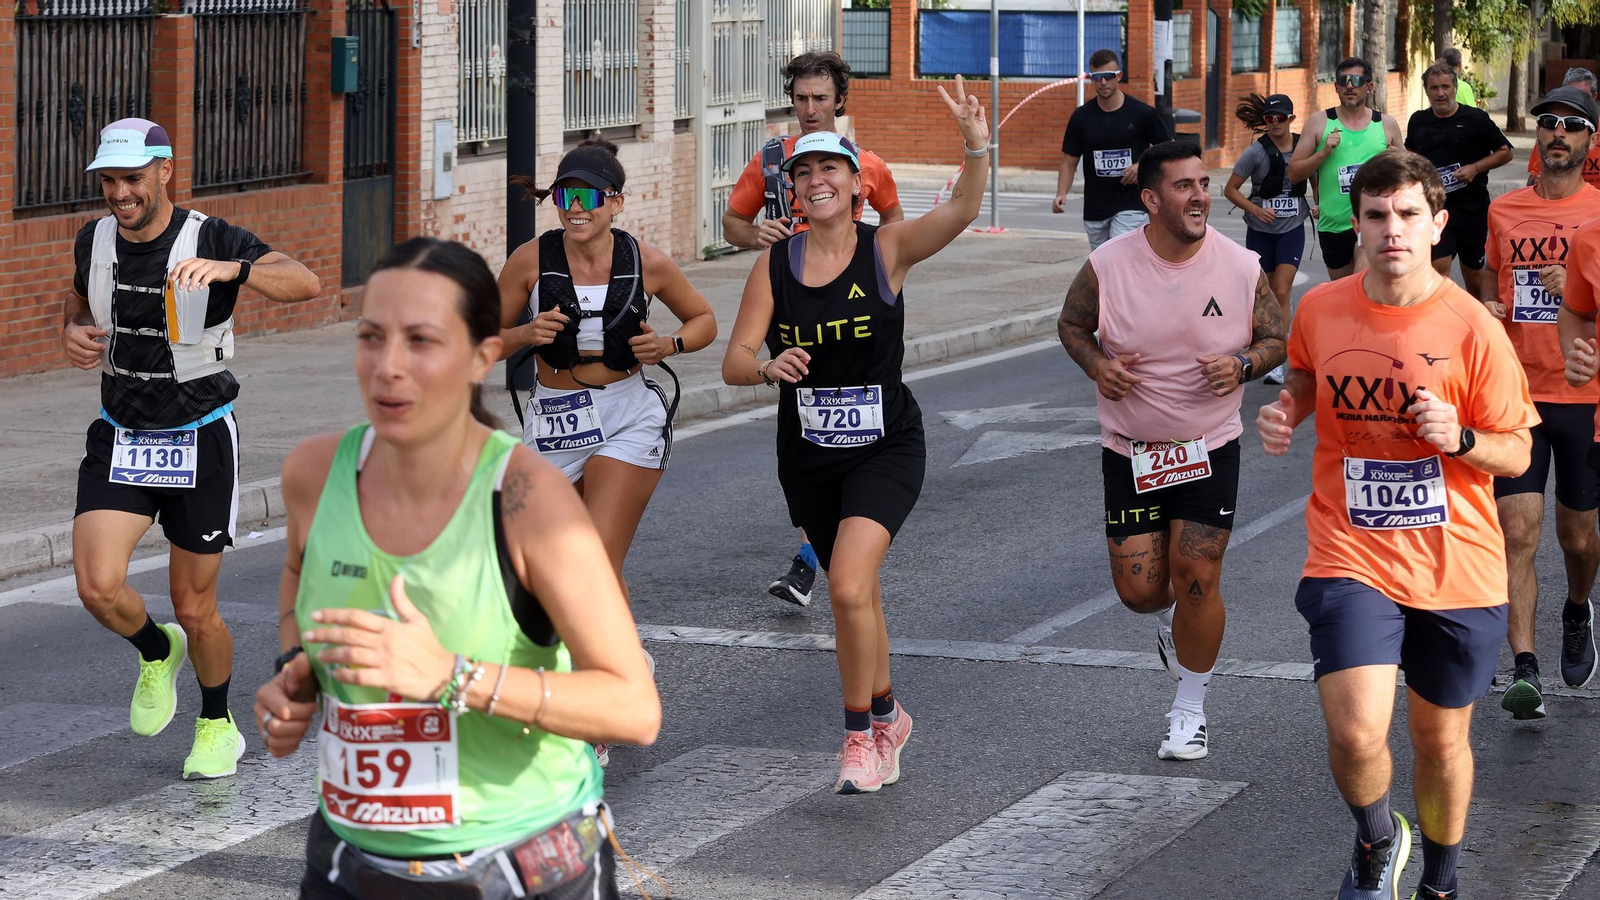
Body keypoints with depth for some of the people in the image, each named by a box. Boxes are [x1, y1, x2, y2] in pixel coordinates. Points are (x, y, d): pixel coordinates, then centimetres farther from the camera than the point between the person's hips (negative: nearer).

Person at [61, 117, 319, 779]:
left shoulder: (210, 239, -16)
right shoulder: (95, 239, -2)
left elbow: (305, 283, -32)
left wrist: (232, 269, -50)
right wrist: (72, 333, -1)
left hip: (199, 440, -3)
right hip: (119, 437, 3)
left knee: (195, 610, 4)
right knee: (98, 586, -16)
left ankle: (218, 726, 31)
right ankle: (157, 652, 19)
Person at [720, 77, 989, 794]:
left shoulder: (886, 250, -9)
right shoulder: (775, 265, -2)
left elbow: (959, 212, -26)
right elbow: (735, 363, -5)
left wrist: (977, 149, -45)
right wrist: (769, 366, -28)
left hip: (885, 446, -4)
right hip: (808, 455, 4)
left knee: (849, 586, -22)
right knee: (856, 593, 18)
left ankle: (860, 735, -5)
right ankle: (886, 714, 41)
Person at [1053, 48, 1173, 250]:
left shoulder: (1142, 113, -5)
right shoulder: (1081, 117, 2)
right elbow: (1069, 162, 6)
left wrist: (1144, 166, -14)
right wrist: (1061, 194, -12)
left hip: (1130, 208, -4)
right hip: (1094, 209, 4)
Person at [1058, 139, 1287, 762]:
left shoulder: (1241, 268, -9)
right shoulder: (1107, 266, -11)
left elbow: (1277, 339, 4)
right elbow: (1072, 324, 6)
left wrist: (1243, 364, -17)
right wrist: (1097, 365, -14)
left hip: (1210, 447, -1)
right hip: (1130, 449, 1)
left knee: (1196, 577, -7)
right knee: (1139, 589, 1)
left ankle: (1189, 711, 13)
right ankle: (1169, 618, 41)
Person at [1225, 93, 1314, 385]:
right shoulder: (1256, 152, -8)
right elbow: (1230, 189, -3)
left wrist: (1317, 206, -7)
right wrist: (1255, 210, -17)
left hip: (1292, 230, -1)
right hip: (1261, 231, 1)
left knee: (1282, 292, -12)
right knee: (1266, 293, 10)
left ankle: (1277, 361, -11)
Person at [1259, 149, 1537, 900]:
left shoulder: (1472, 328, -10)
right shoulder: (1319, 310, -3)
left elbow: (1516, 453, -3)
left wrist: (1459, 437, -23)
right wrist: (1286, 410, 0)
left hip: (1456, 568, 0)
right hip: (1351, 558, 0)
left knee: (1442, 739, 15)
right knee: (1355, 736, -18)